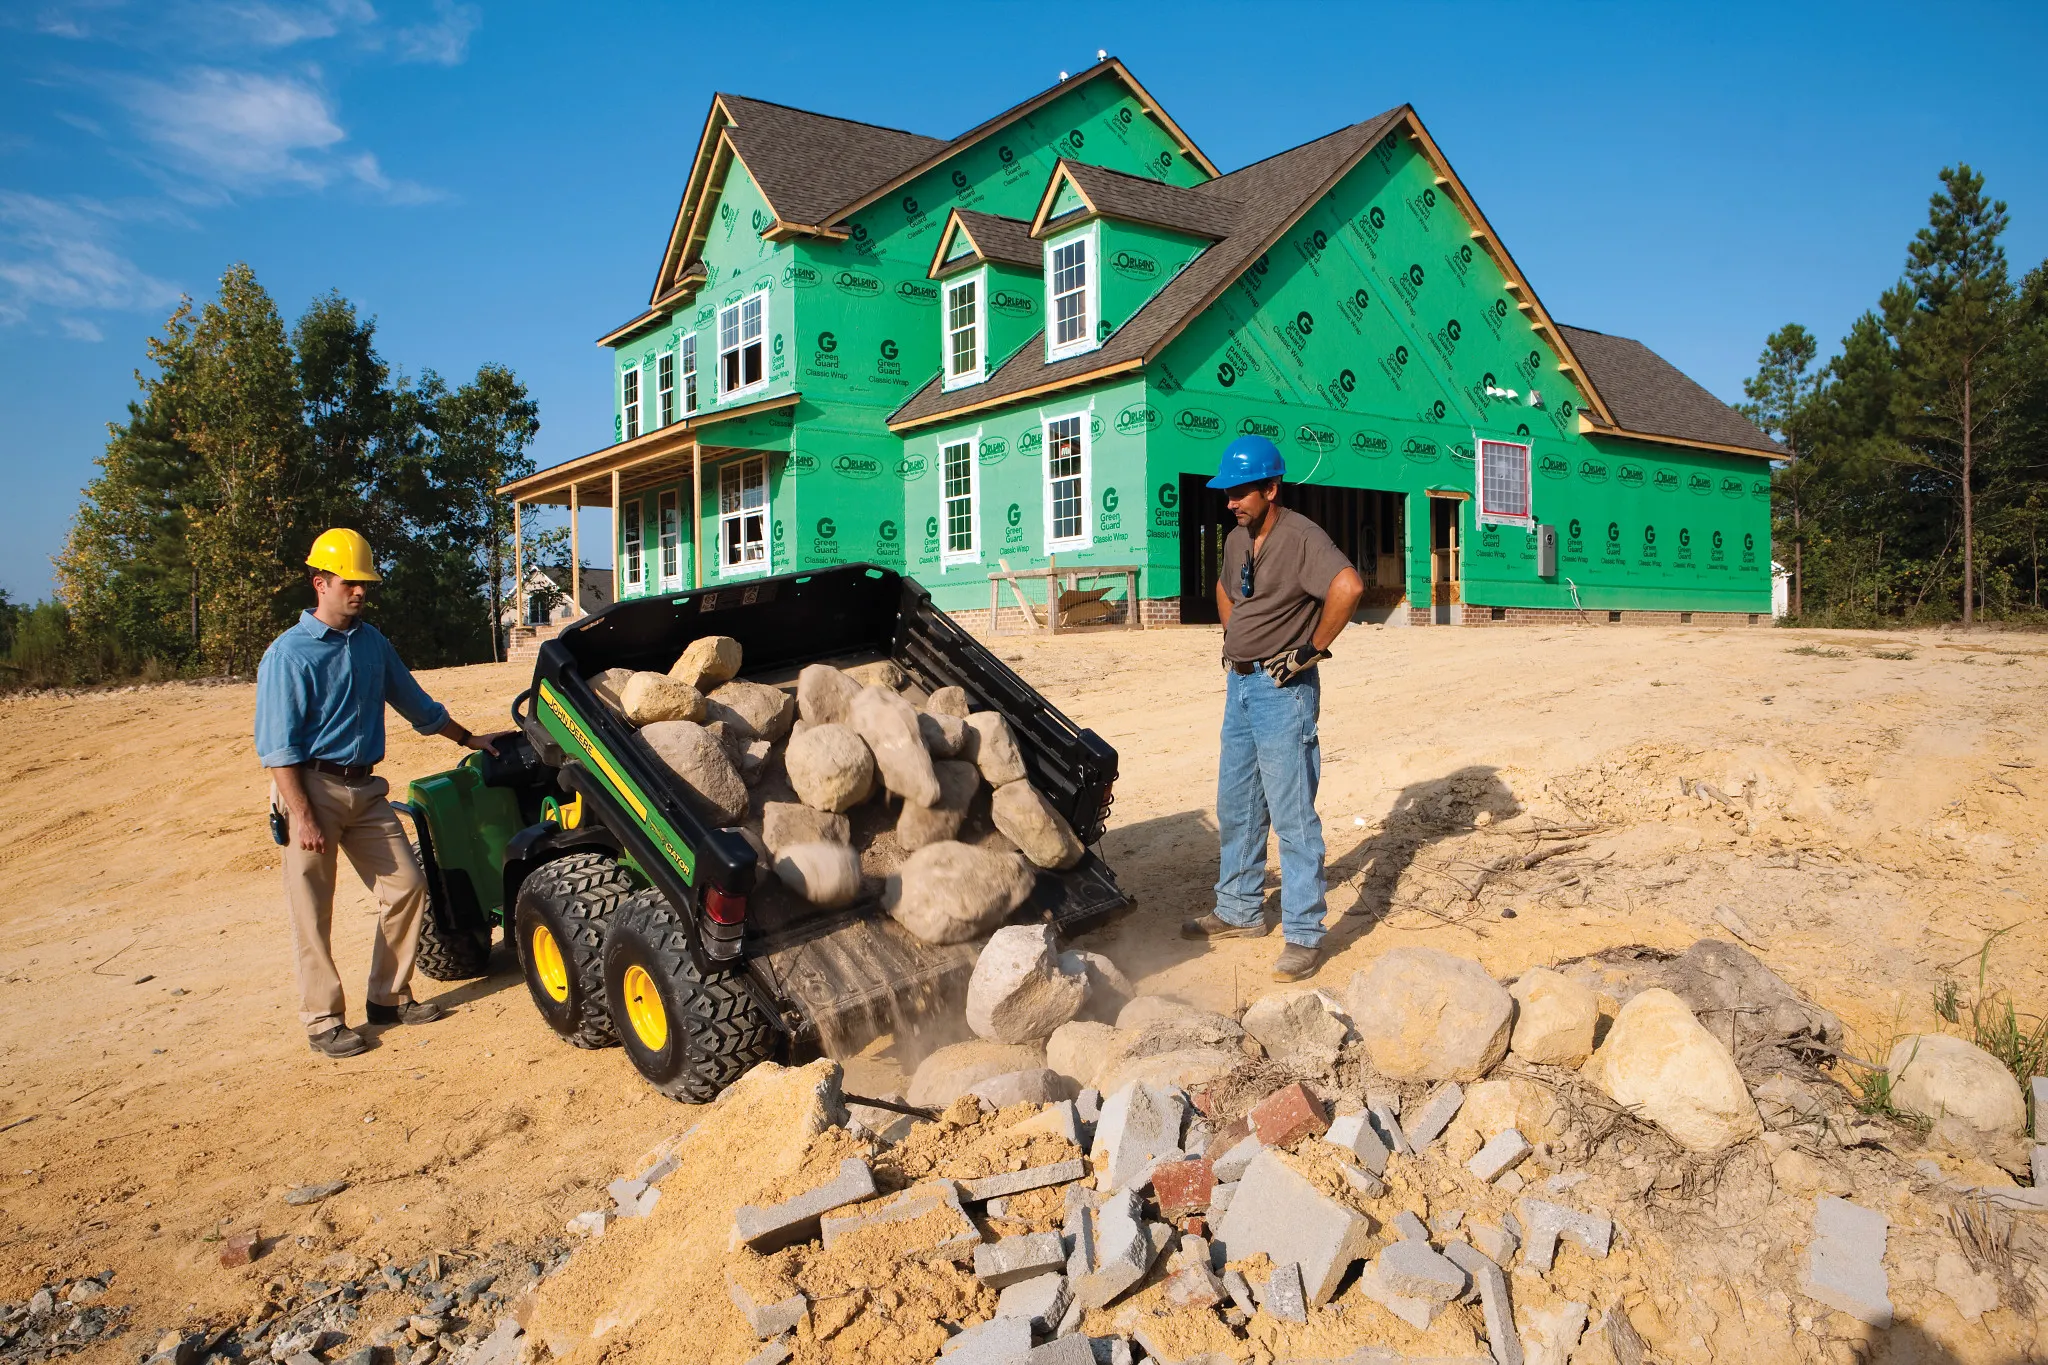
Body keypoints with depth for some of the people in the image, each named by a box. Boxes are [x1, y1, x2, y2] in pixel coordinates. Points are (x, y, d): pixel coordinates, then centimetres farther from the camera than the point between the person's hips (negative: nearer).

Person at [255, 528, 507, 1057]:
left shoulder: (372, 643, 10)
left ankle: (389, 997, 19)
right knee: (312, 911, 0)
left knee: (407, 886, 5)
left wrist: (468, 739, 27)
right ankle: (322, 1019, 10)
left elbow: (416, 705, 23)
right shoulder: (289, 653, -9)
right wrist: (302, 816, -19)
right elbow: (278, 747, -13)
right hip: (313, 787, -6)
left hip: (365, 788, 6)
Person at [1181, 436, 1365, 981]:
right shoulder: (1237, 540, 10)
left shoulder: (1300, 537, -17)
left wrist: (1312, 649, -25)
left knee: (1292, 815, -6)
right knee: (1235, 807, 16)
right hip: (1240, 684, 9)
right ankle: (1239, 911, 30)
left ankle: (1304, 936, 2)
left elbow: (1349, 586, -34)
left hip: (1282, 689, -9)